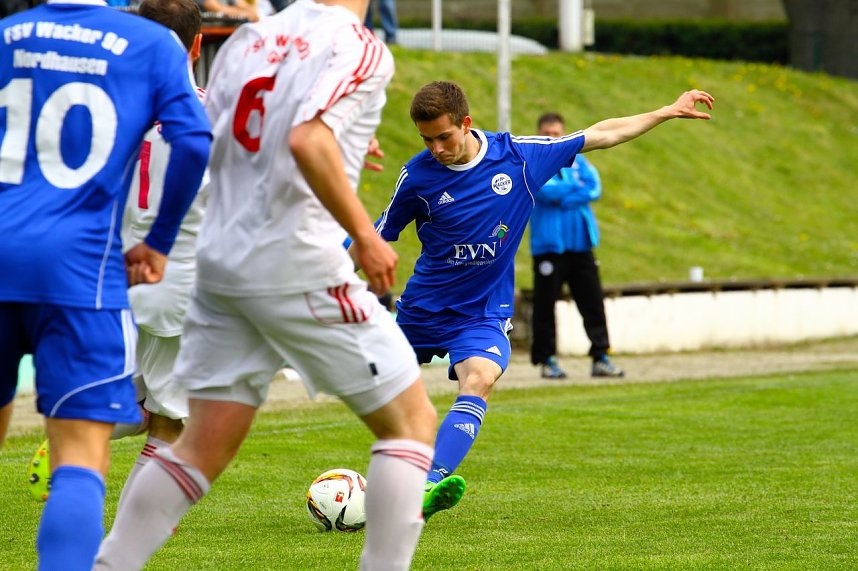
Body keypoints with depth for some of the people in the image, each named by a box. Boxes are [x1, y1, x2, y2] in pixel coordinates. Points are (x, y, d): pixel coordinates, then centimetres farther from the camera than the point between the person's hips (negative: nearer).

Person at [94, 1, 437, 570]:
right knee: (412, 420, 7)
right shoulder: (360, 49, -9)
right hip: (297, 262, -7)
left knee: (205, 446, 10)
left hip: (219, 261, 7)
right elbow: (307, 141, -25)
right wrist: (366, 235, -17)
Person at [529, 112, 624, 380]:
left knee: (593, 302, 2)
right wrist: (576, 188, -8)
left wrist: (561, 198, -14)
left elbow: (594, 188, -2)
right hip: (548, 245, -4)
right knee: (545, 304, 0)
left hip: (580, 244, 4)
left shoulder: (577, 161, 13)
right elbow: (544, 189, -18)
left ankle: (601, 357, 4)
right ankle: (547, 360, 7)